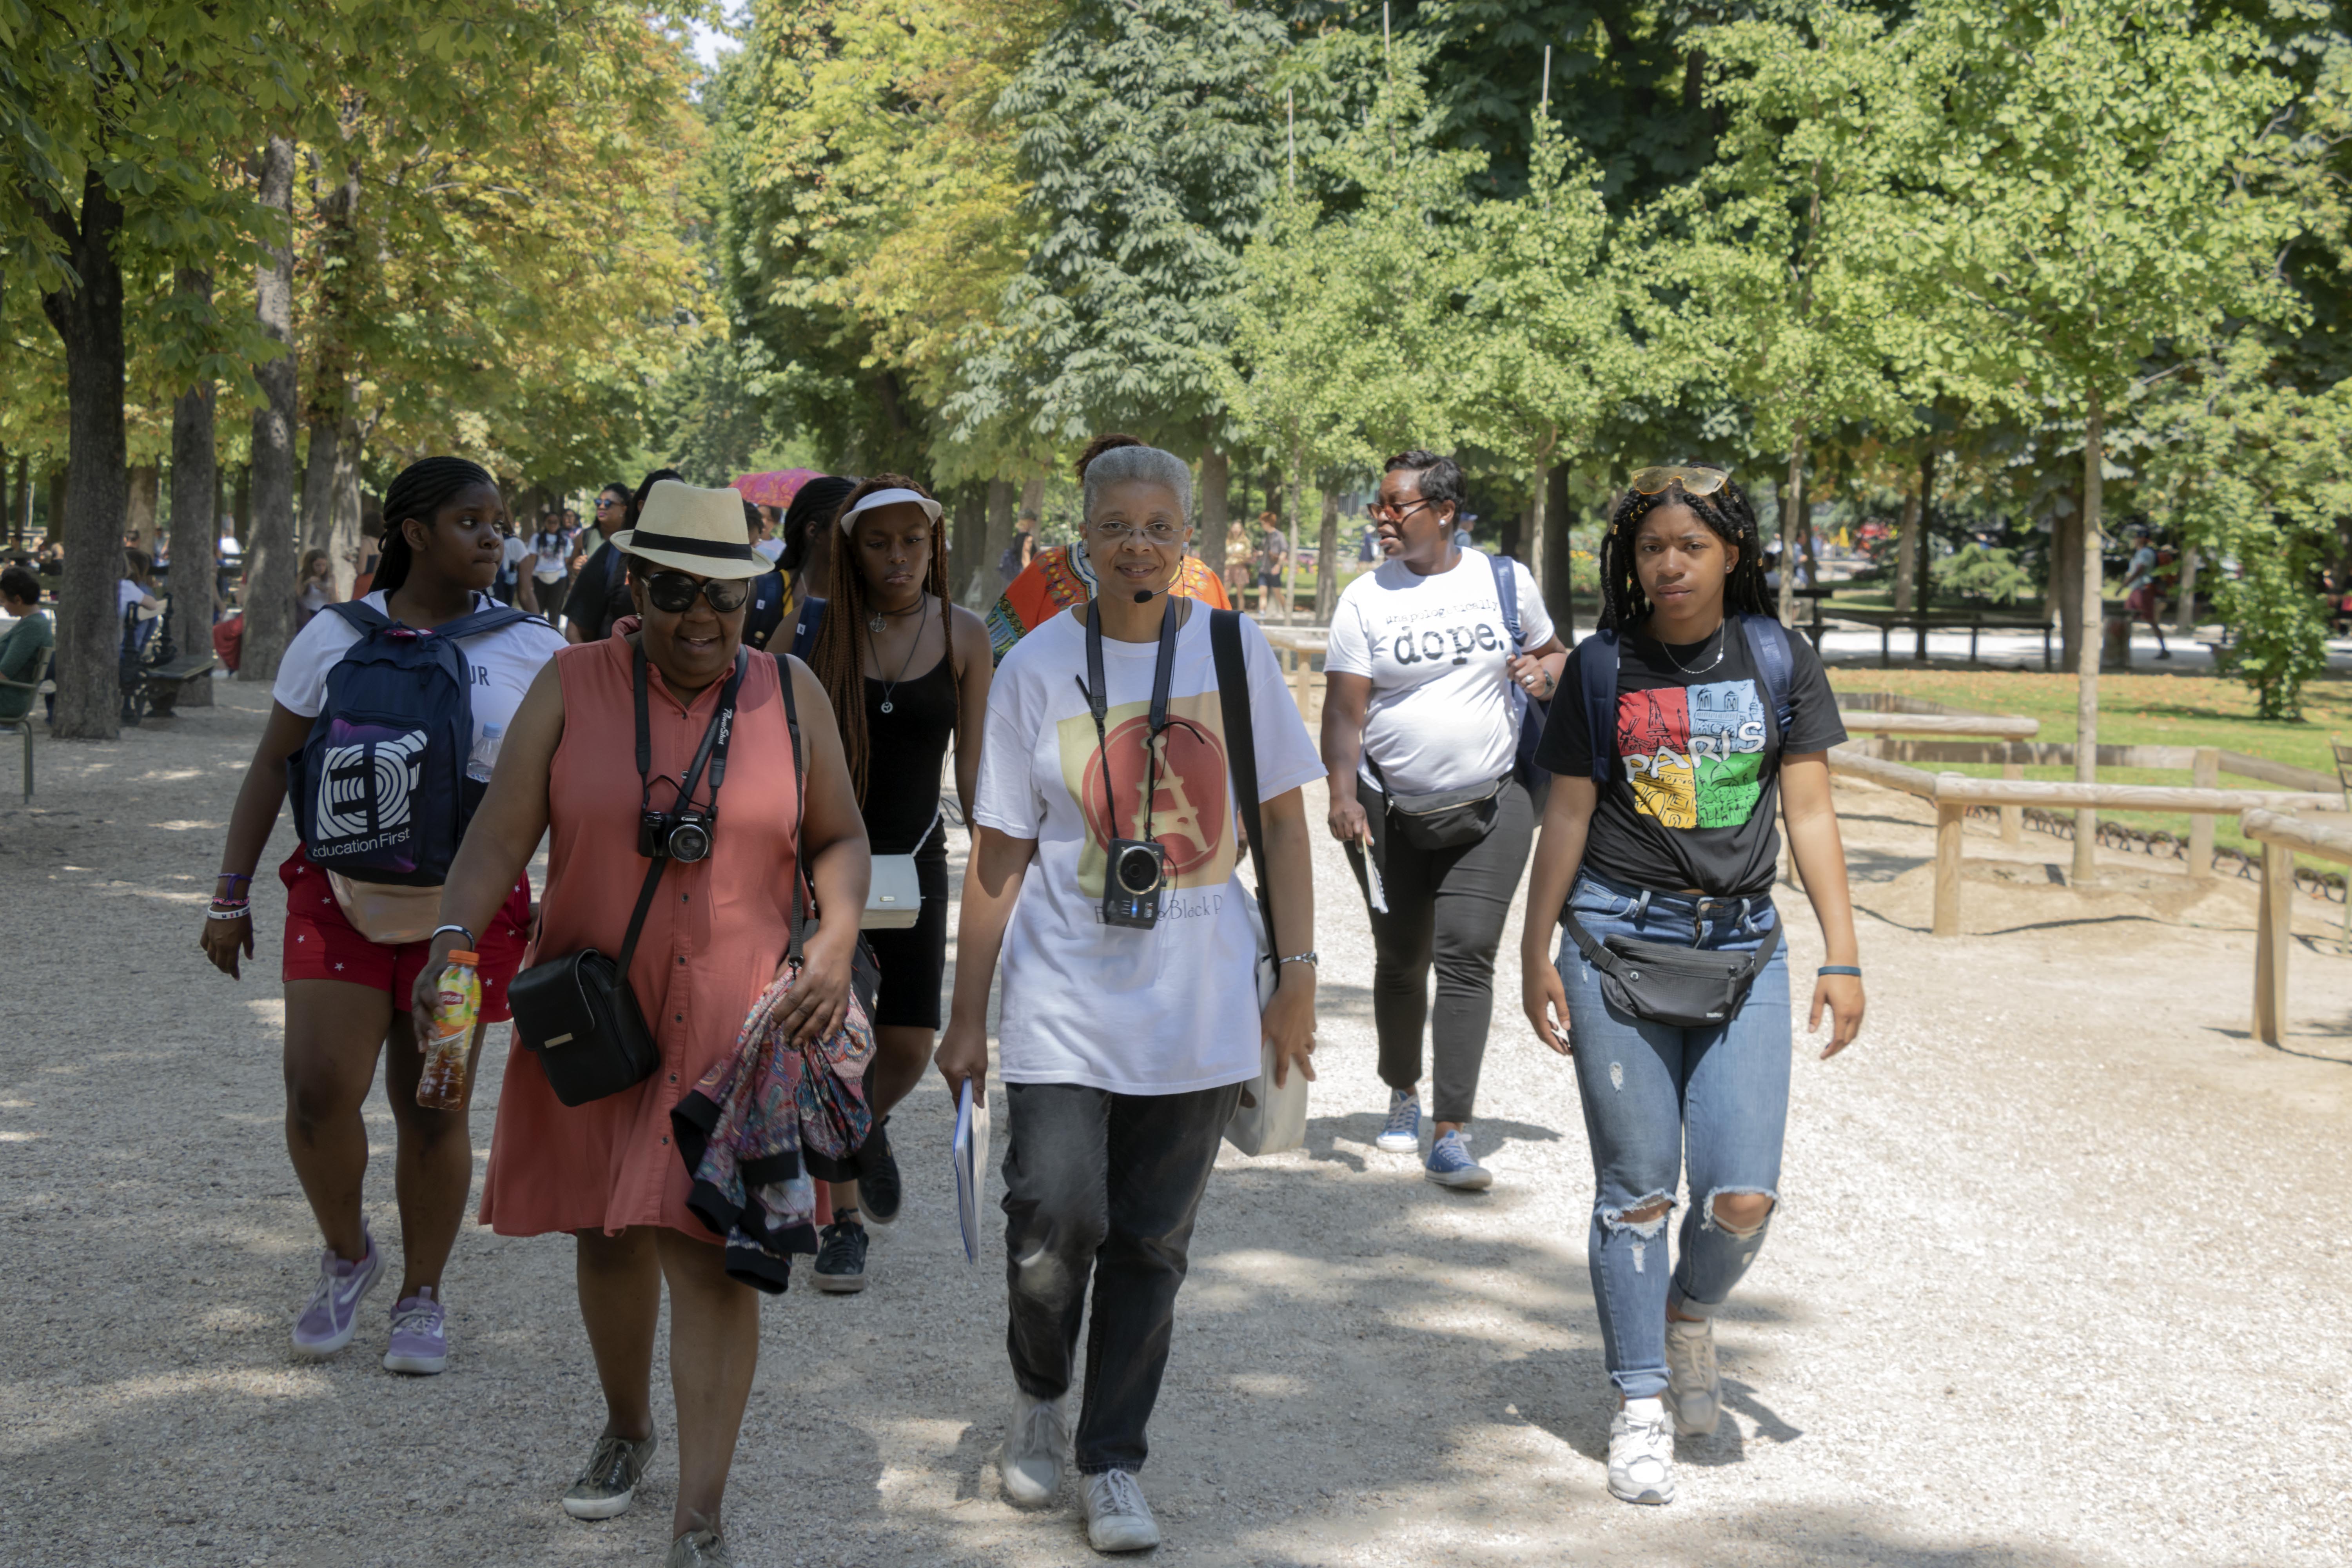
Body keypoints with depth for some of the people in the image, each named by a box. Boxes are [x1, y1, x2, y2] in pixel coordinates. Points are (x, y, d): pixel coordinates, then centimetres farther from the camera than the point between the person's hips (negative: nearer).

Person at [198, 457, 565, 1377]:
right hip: (342, 890, 0)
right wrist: (232, 894, 4)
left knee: (432, 1109, 4)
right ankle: (345, 1254, 15)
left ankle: (422, 1296, 21)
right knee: (318, 1092, -12)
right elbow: (273, 765, 6)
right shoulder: (336, 639, 1)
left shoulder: (529, 652, 1)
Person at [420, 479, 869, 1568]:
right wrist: (454, 937, -21)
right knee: (607, 1236, 14)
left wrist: (838, 943, -7)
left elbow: (839, 838, 11)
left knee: (706, 1251, -9)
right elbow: (501, 836, -5)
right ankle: (626, 1428, 42)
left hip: (734, 1024, -1)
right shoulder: (572, 688, 0)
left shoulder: (790, 694, 4)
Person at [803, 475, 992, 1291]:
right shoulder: (816, 628, -6)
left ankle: (866, 1124, 36)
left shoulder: (963, 636, -2)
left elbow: (974, 765, 2)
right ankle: (843, 1218, 9)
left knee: (909, 1044, 1)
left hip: (913, 856, 2)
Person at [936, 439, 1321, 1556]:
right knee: (1054, 1225, -11)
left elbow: (1282, 821, 8)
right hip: (1063, 1002, -1)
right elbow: (999, 857, 0)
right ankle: (1041, 1399, 19)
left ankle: (1114, 1465, 21)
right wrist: (967, 1018, 1)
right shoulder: (1037, 666, -2)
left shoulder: (1235, 650, 1)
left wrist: (1297, 975, 2)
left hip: (1200, 1009, 2)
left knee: (1152, 1247, 6)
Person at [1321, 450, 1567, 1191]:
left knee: (1467, 955, -13)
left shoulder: (1505, 581, 2)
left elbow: (1554, 654, 18)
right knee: (1401, 960, 10)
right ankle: (1403, 1093, 37)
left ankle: (1450, 1137, -15)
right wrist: (1342, 795, -22)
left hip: (1491, 804, 0)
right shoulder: (1365, 599, -2)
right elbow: (1344, 710, -7)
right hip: (1390, 809, 1)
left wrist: (1544, 672, -6)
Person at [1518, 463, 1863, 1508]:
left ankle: (1690, 1314, 26)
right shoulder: (1602, 667, 3)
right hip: (1616, 942, -1)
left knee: (1742, 1199, -6)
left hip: (1741, 946, 1)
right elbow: (1567, 815, 7)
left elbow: (1810, 814, 4)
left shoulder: (1778, 662, 5)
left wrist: (1843, 958, 0)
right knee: (1635, 1189, 0)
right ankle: (1642, 1407, 12)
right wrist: (1537, 953, 5)